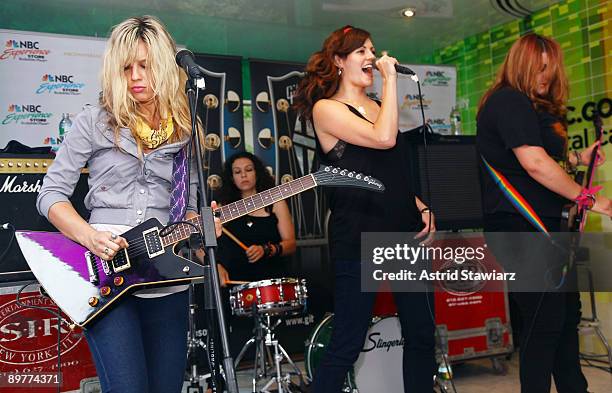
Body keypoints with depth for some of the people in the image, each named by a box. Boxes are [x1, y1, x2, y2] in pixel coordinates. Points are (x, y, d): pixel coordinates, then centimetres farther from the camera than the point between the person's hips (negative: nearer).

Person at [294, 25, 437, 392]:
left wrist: (420, 205, 9)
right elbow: (383, 138, -21)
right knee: (346, 346, -2)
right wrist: (391, 79, -13)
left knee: (423, 335, 11)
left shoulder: (376, 106, 17)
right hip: (359, 239, -7)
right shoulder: (326, 108, -5)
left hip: (405, 232, 8)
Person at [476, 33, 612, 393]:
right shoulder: (509, 101, -13)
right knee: (546, 319, -7)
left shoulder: (531, 105, 20)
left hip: (543, 222, 11)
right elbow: (534, 163, -23)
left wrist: (577, 158, 19)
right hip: (520, 226, -11)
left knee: (568, 310, 17)